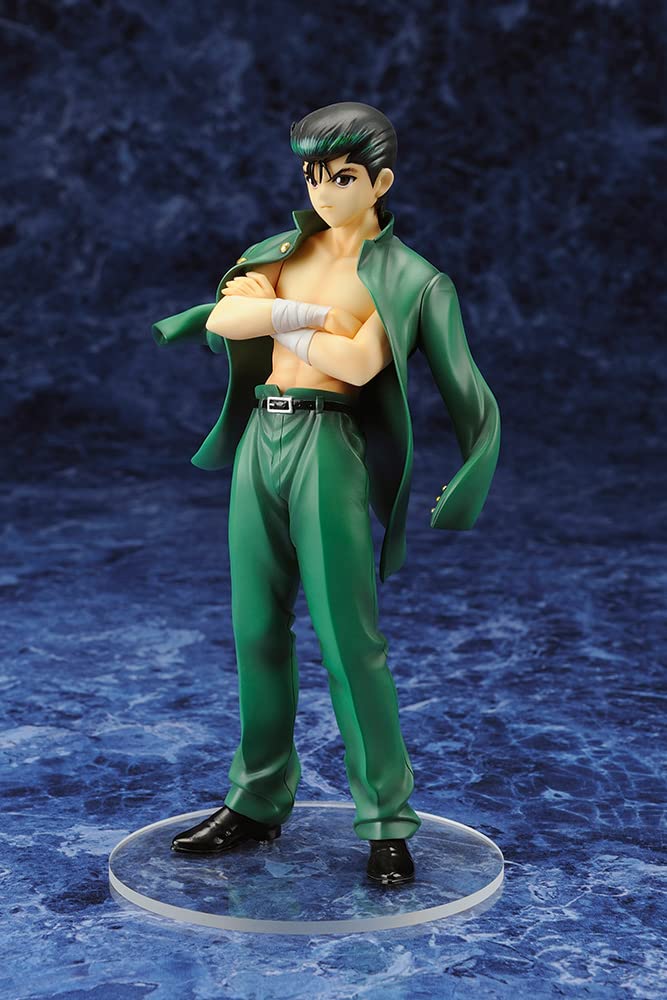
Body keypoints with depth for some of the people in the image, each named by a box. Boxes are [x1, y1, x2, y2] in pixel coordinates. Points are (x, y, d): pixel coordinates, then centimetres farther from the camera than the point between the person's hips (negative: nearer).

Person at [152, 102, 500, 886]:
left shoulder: (408, 279, -2)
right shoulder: (285, 250, 14)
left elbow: (359, 363, -16)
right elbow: (224, 316, -2)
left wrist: (274, 324, -5)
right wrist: (307, 313, -10)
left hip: (329, 450, -5)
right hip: (261, 439, 6)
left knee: (346, 638, -6)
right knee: (258, 630, 10)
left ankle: (387, 823, 5)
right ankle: (258, 802, 23)